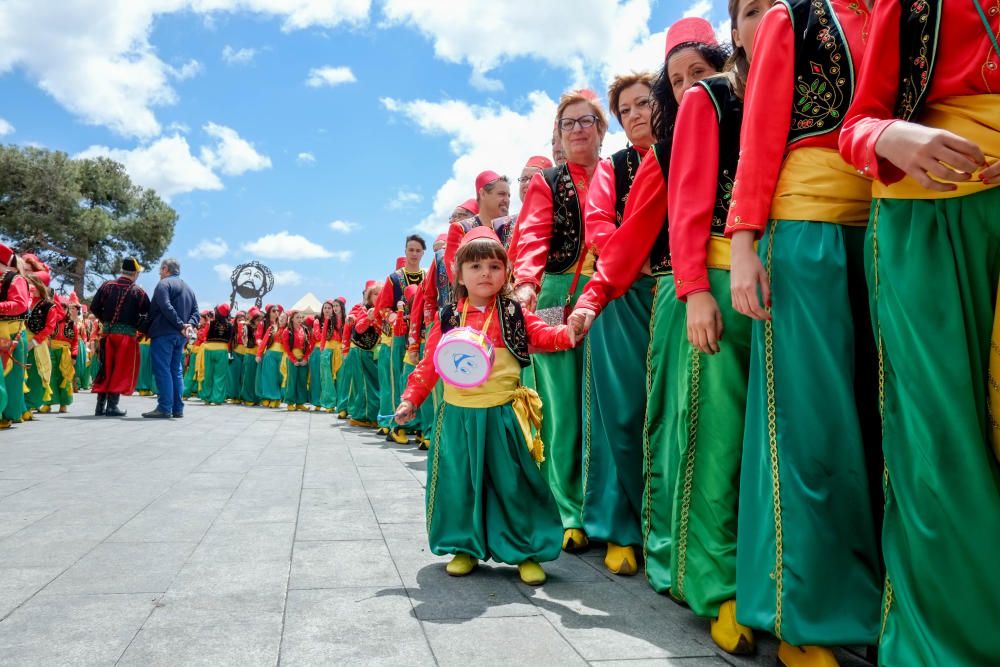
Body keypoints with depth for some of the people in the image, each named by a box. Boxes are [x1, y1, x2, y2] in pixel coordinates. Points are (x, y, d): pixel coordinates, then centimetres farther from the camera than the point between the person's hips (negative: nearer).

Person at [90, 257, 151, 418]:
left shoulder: (107, 286, 5)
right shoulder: (138, 292, -4)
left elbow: (94, 307, 6)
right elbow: (149, 314, -4)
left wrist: (105, 320, 20)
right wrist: (139, 326, 11)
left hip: (107, 332, 4)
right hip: (127, 334, -4)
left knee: (106, 368, 12)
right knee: (121, 370, 2)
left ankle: (100, 405, 14)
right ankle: (112, 405, -1)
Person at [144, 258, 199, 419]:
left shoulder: (164, 284, -4)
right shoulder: (188, 288, 21)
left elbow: (166, 307, -18)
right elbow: (195, 312, 12)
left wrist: (181, 325, -19)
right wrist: (190, 325, -4)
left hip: (163, 333, -7)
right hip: (180, 336, 7)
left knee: (162, 370, -7)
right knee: (176, 371, 10)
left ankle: (164, 408, -11)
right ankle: (178, 408, 9)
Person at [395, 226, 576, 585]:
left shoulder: (514, 314, 4)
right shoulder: (450, 319, 5)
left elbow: (542, 335, -5)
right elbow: (430, 363, 9)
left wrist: (568, 332, -26)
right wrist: (411, 398, 5)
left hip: (502, 414, -1)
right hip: (458, 415, 1)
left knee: (512, 483, 4)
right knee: (460, 483, 8)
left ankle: (527, 552, 17)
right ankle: (464, 548, 26)